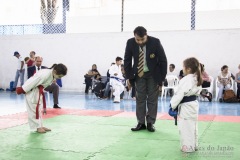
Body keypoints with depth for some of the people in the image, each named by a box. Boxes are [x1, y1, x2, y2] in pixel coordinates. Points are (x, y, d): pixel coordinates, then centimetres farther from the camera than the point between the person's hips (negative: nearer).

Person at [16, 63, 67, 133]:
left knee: (39, 109, 14)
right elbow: (32, 83, -29)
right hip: (31, 91, -10)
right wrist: (22, 90, -23)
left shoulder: (52, 75, -5)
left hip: (38, 91, 10)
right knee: (33, 109, -2)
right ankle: (37, 127, 6)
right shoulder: (45, 74, -34)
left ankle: (40, 126, 23)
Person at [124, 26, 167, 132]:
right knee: (140, 98, 4)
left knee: (152, 99, 1)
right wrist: (128, 76, -8)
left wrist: (162, 78, -15)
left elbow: (163, 60, -15)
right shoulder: (130, 43, -17)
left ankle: (150, 123, 11)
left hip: (153, 74, -2)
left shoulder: (155, 42, -23)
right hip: (139, 74, 2)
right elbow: (127, 60, -4)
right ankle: (141, 123, 13)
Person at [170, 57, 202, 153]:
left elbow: (179, 94, -22)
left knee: (186, 127, 1)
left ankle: (188, 147, 9)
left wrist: (173, 104, -13)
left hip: (186, 106, -10)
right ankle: (194, 145, 29)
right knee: (193, 126, 18)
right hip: (194, 104, 10)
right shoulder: (197, 79, 7)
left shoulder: (186, 80, -22)